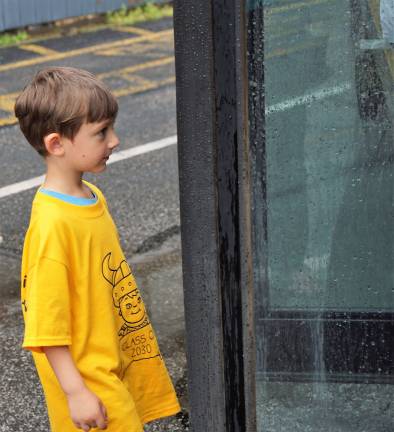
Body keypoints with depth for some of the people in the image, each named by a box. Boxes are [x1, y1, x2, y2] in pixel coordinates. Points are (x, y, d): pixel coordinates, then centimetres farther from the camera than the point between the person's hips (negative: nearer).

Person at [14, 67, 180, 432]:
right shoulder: (52, 223, -25)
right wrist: (76, 392, -21)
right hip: (91, 381, -8)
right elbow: (45, 326, -23)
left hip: (120, 366, 9)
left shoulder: (92, 197, 3)